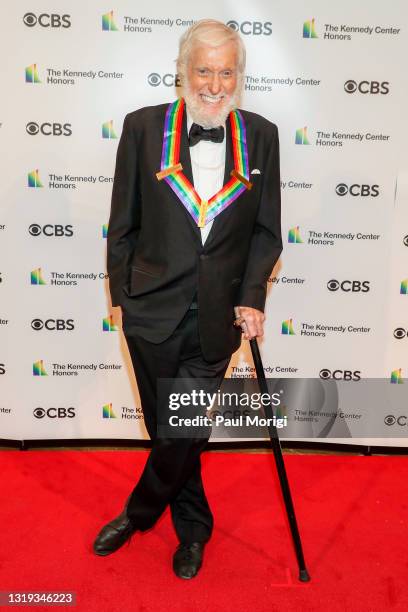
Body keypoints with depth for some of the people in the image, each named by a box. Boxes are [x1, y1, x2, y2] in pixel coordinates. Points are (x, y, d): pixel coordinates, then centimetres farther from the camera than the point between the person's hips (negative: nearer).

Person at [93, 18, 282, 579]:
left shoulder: (260, 136, 1)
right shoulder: (143, 127, -2)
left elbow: (266, 231, 4)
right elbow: (123, 224, 3)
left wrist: (252, 297, -7)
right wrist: (121, 296, 4)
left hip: (218, 316, 0)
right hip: (154, 309, 0)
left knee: (184, 428, 7)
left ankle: (139, 512, 38)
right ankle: (193, 527, 40)